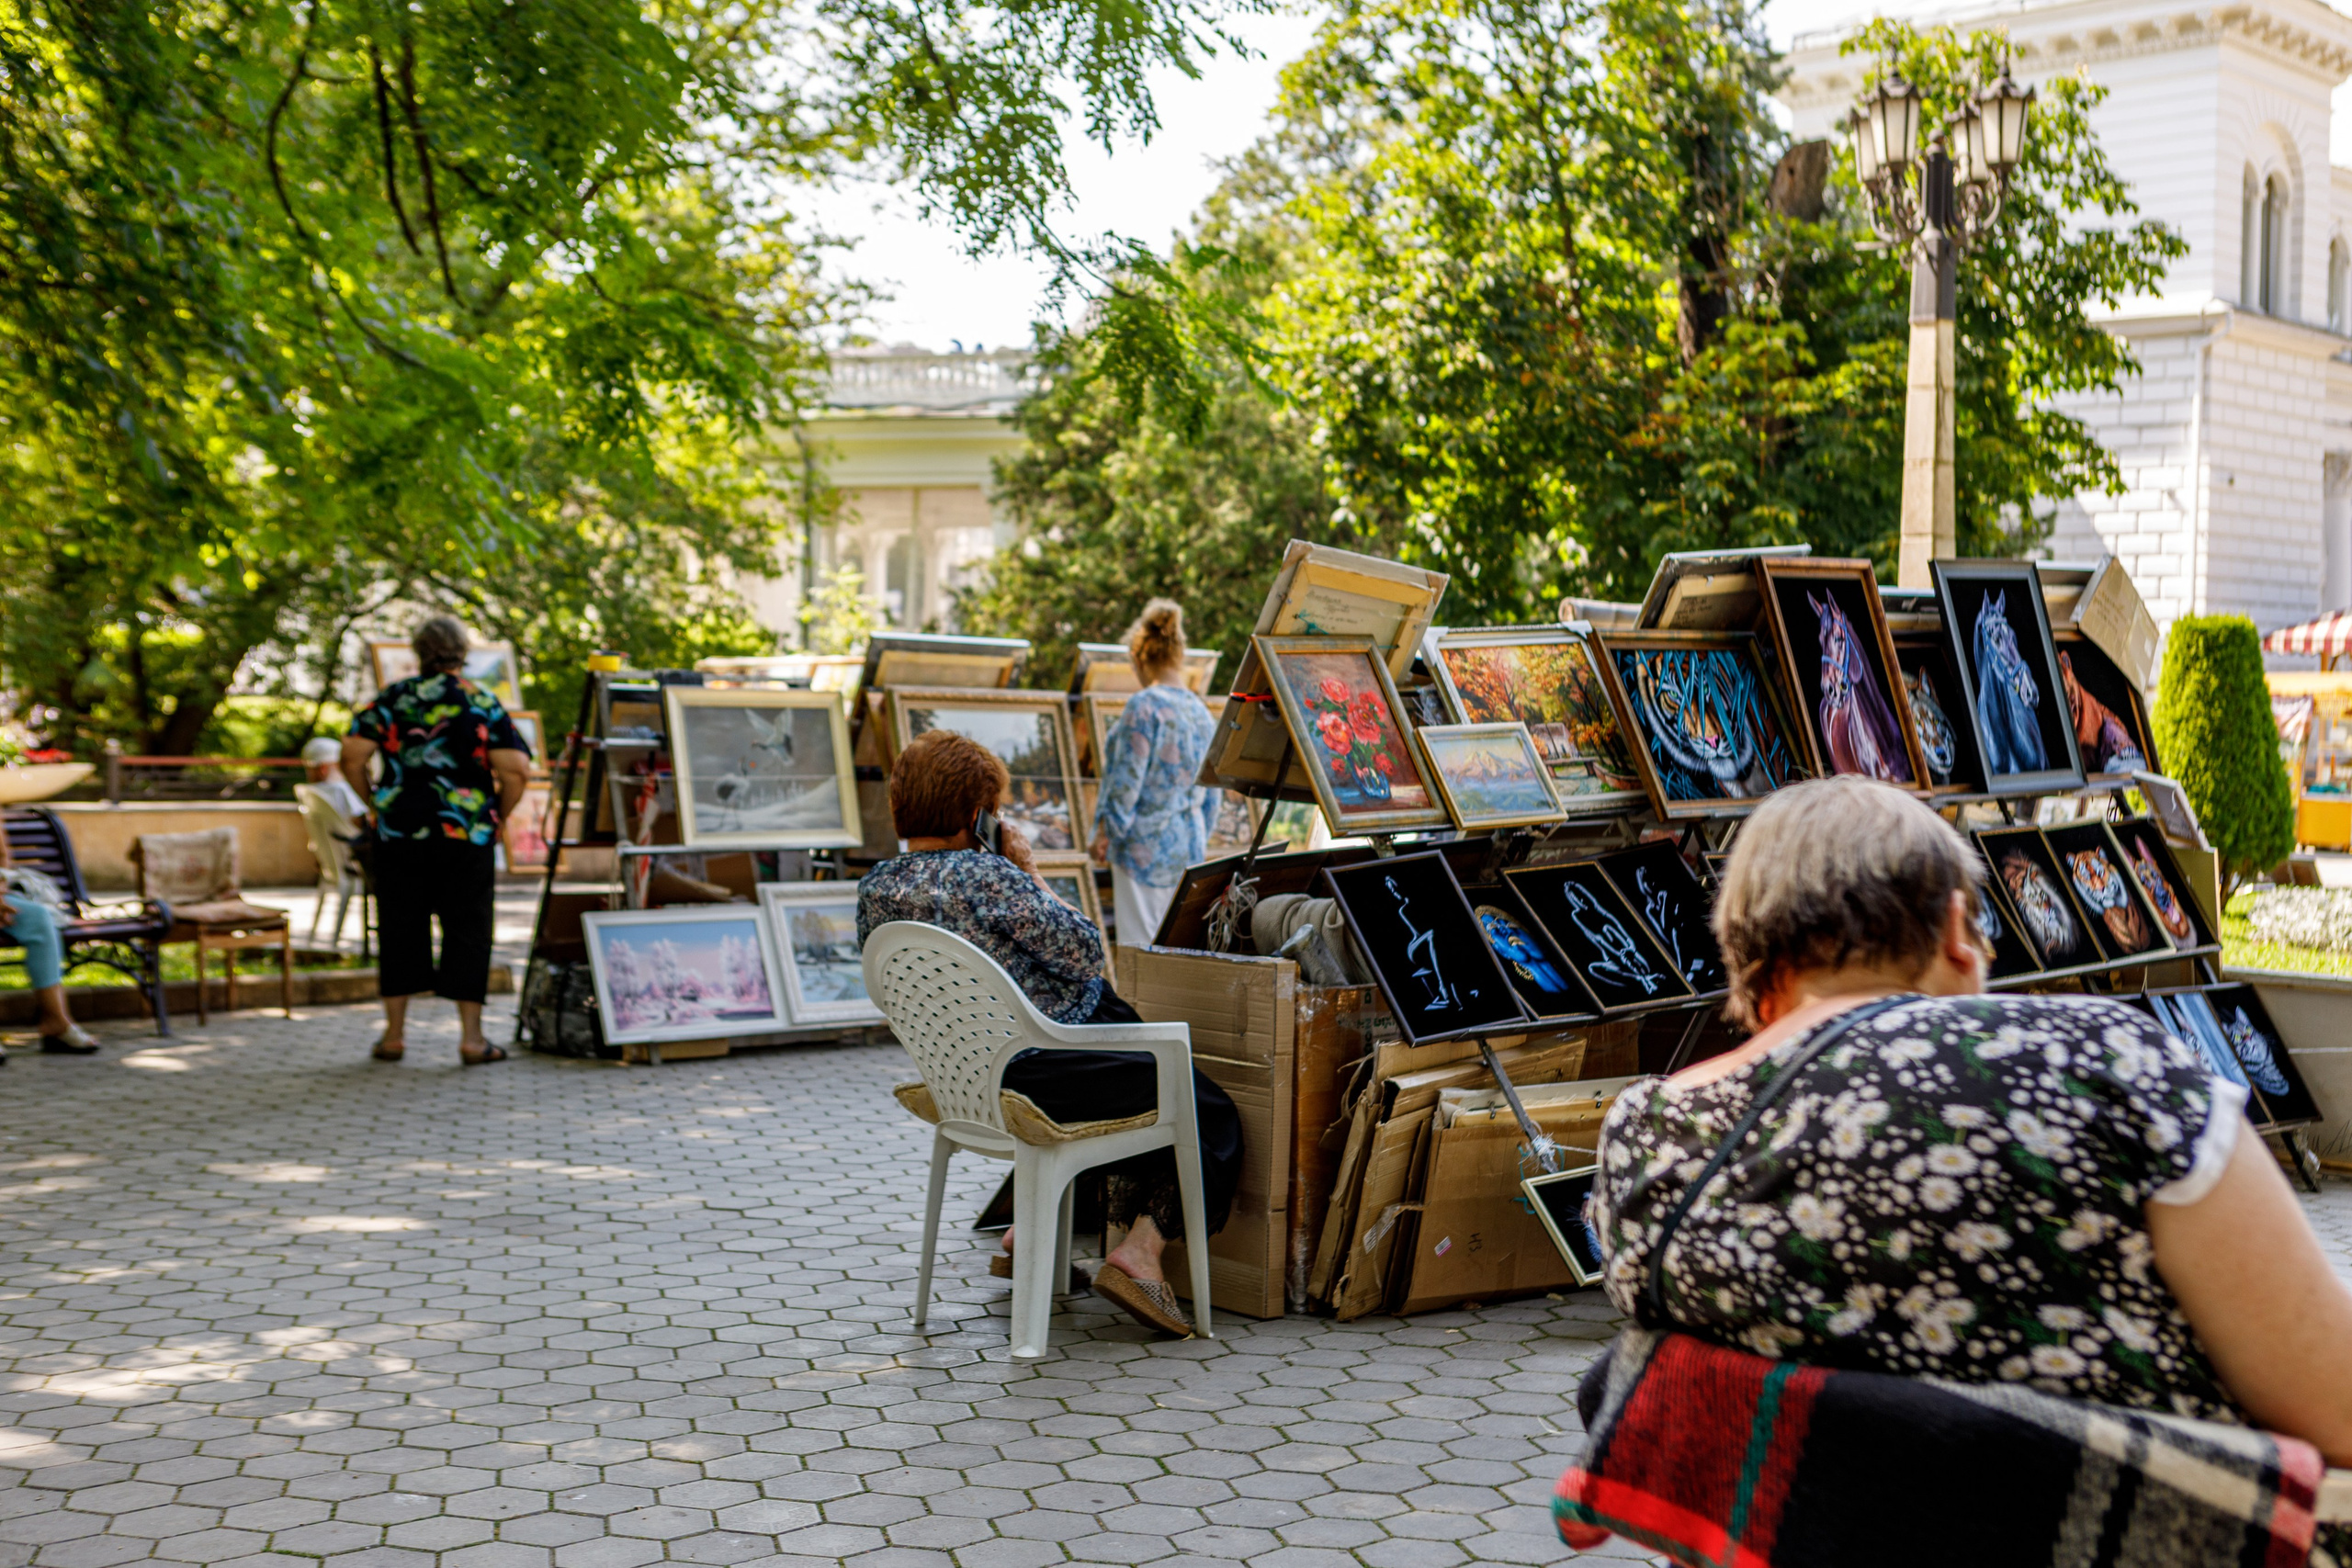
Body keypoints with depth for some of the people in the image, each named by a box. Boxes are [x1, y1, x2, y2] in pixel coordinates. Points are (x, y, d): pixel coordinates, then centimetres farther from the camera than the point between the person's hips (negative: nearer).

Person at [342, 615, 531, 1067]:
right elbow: (516, 770, -9)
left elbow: (352, 756, -4)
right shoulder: (483, 704, 0)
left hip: (399, 829, 1)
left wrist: (376, 803, 9)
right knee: (466, 929, 4)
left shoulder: (392, 699, 3)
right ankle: (471, 1036, 3)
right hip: (467, 834, -1)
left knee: (400, 927, 10)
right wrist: (496, 817, 5)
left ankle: (394, 1032, 14)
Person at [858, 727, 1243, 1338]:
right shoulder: (982, 874, -24)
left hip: (973, 1074, 9)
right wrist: (1031, 873, -8)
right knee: (1210, 1113, 5)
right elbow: (1084, 953, -17)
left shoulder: (875, 890, 0)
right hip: (1047, 1068, -9)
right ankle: (1140, 1253, -7)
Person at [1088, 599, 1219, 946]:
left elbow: (1126, 781, -14)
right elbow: (1211, 791, 14)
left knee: (1139, 943, -3)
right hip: (1190, 845, 7)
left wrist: (1106, 831, -2)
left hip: (1146, 842, -7)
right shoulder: (1201, 710, 9)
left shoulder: (1144, 706, -14)